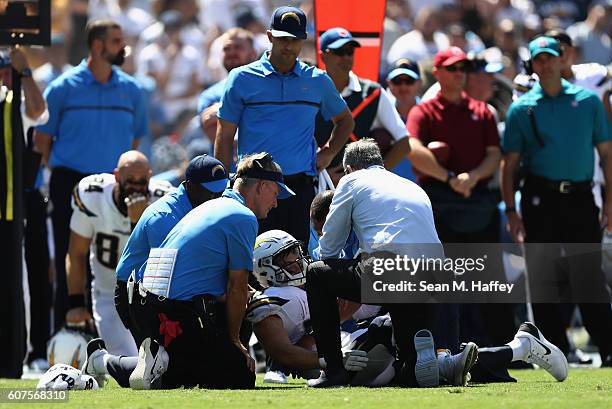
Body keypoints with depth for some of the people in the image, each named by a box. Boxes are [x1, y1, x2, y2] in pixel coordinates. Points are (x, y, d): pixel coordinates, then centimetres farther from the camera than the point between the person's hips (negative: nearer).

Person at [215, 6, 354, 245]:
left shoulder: (318, 81, 11)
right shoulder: (242, 79, 4)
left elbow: (344, 120, 29)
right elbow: (224, 138, 5)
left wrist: (328, 154, 12)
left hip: (299, 185, 2)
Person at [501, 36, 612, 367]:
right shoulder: (522, 109, 6)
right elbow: (509, 163, 6)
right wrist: (510, 211, -3)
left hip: (580, 199, -1)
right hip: (539, 199, 1)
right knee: (542, 280, 1)